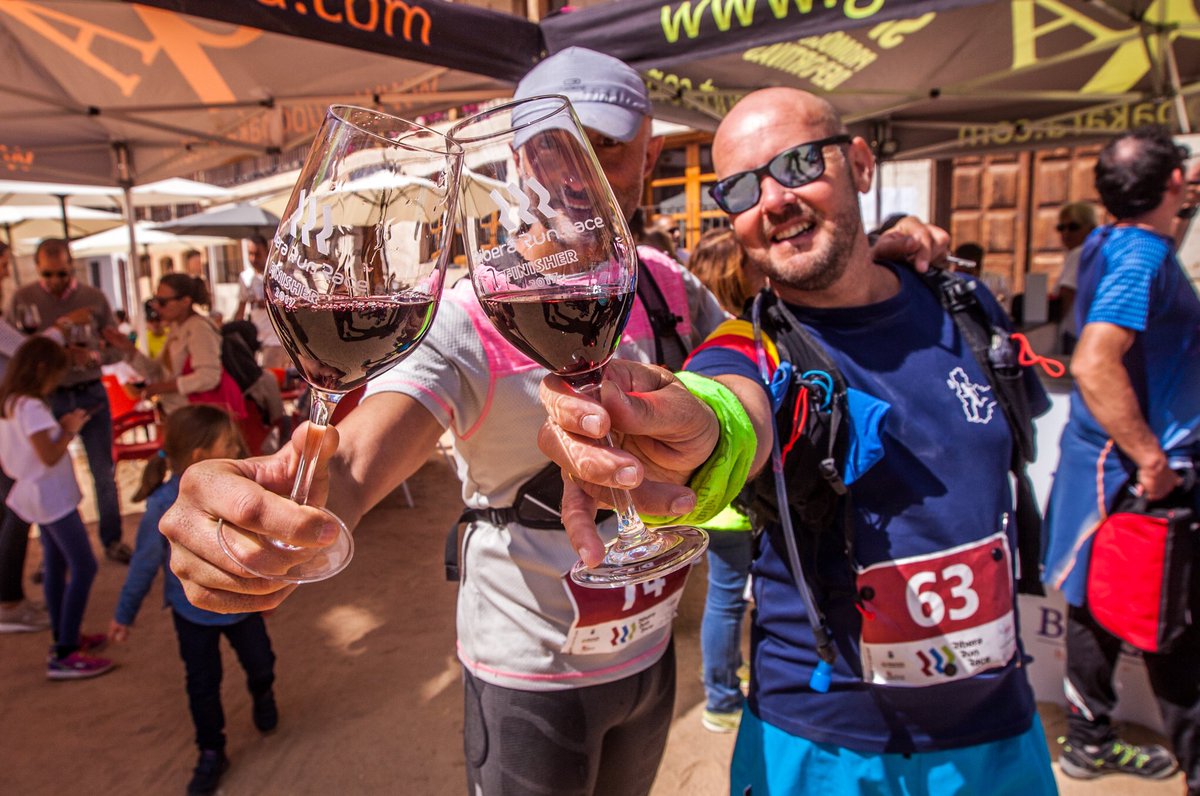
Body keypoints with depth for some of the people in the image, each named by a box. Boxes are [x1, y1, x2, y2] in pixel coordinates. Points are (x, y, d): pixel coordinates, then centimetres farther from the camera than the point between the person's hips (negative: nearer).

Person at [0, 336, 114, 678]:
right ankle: (63, 656, -6)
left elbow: (36, 443, 13)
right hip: (52, 497, -10)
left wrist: (60, 427, 5)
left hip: (40, 496, 10)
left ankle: (64, 637, 30)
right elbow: (50, 456, -25)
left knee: (56, 565, 19)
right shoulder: (31, 407, -22)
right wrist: (70, 429, -12)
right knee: (84, 568, -8)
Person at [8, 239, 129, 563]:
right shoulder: (22, 299, -4)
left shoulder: (94, 298, -2)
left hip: (91, 394, 1)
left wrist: (93, 356, -19)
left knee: (104, 473, 9)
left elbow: (117, 348, 2)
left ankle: (112, 541, 24)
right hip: (47, 398, 0)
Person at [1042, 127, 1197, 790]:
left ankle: (1090, 741, 32)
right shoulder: (1141, 258, -19)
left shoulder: (1107, 243, 8)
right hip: (1132, 468, -10)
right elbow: (1093, 363, -32)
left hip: (1112, 457, 10)